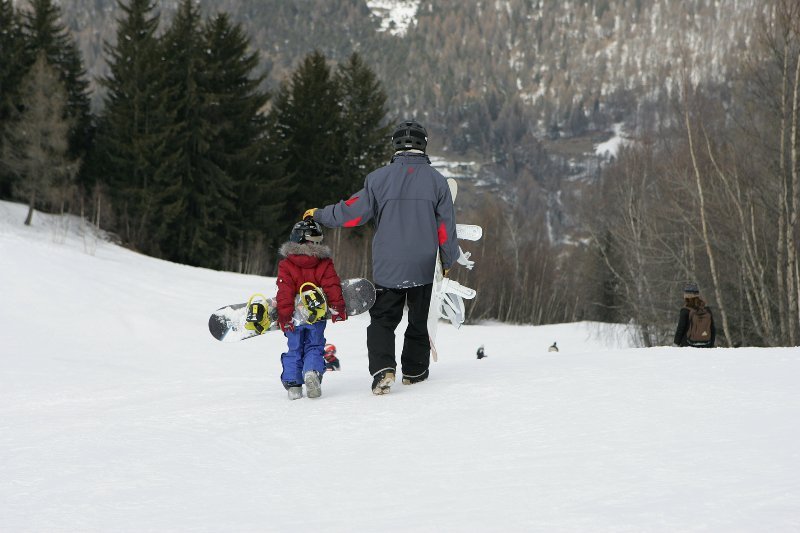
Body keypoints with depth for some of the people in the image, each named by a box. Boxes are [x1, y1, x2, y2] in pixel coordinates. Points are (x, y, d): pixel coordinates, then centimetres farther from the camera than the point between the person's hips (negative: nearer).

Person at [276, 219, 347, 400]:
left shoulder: (285, 265, -6)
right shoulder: (324, 264, -3)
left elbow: (285, 293, -12)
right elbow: (333, 287, -7)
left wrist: (284, 317, -13)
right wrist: (337, 309, -2)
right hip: (317, 317, 0)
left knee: (294, 349, 12)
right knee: (314, 347, 9)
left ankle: (293, 384, 5)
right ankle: (313, 372, -20)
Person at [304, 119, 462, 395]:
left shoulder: (379, 178, -6)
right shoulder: (436, 180, -2)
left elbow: (353, 211, -4)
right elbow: (446, 226, 1)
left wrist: (320, 215, 12)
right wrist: (449, 260, 14)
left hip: (387, 267, -1)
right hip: (423, 267, 1)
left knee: (382, 320, 5)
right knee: (420, 319, 17)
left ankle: (383, 369, -15)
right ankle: (414, 371, 23)